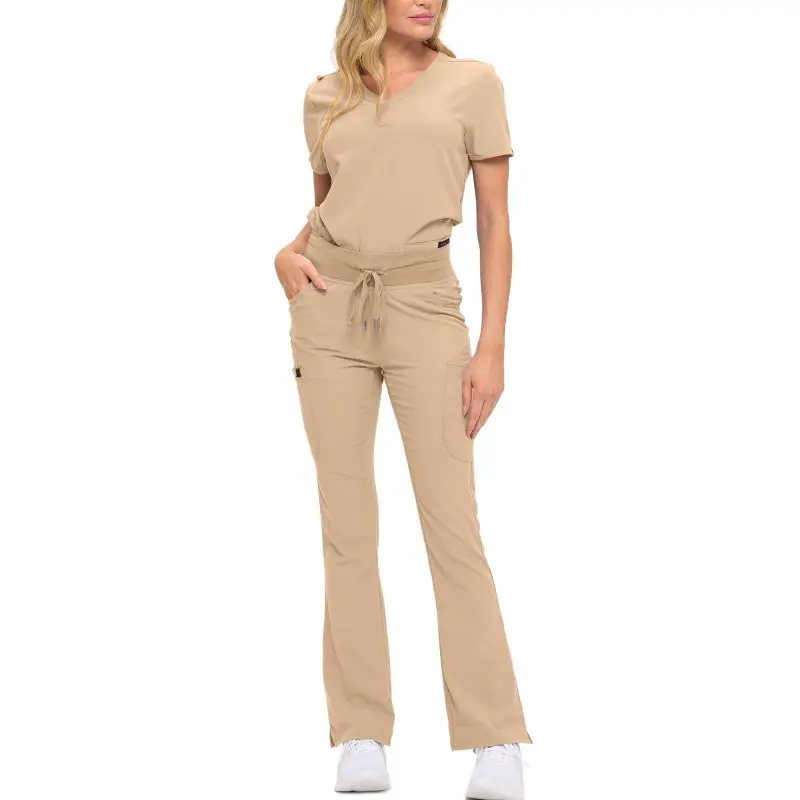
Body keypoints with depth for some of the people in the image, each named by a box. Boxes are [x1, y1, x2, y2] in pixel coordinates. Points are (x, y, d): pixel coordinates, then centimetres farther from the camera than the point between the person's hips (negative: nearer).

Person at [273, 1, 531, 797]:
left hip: (425, 311, -2)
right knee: (347, 527, 1)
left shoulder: (472, 84, 3)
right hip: (331, 312, 3)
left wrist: (492, 347, -5)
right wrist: (287, 252, 1)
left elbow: (496, 223, 2)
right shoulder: (326, 98, 11)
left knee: (452, 526, -9)